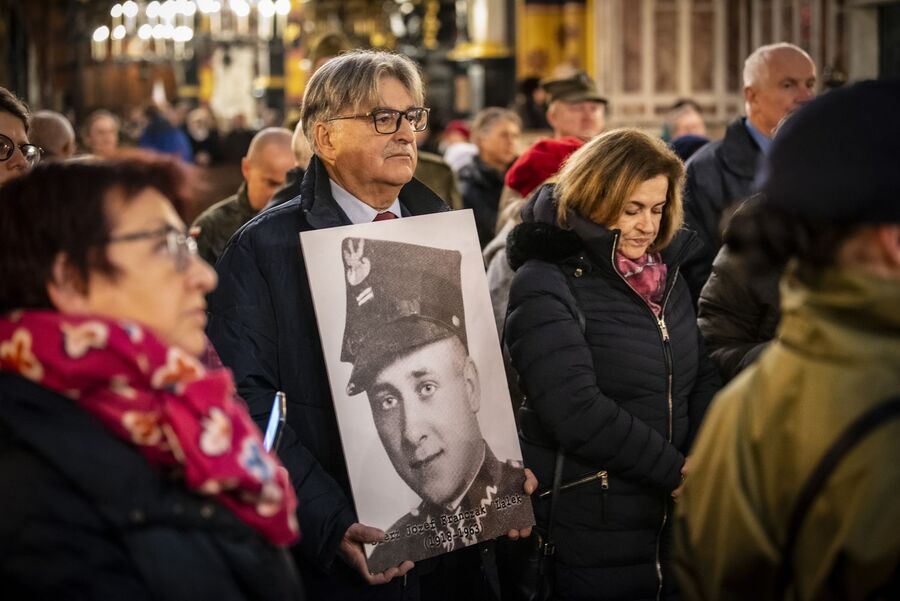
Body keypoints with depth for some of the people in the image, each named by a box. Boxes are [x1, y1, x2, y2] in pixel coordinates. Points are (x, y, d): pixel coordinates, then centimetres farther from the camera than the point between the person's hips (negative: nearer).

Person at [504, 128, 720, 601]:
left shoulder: (665, 271, 10)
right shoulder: (546, 286, -13)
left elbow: (703, 377, 9)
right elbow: (576, 411, -22)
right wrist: (676, 471, -18)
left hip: (673, 523, 7)